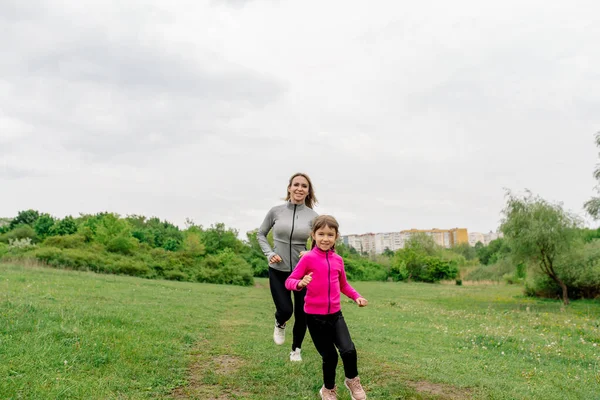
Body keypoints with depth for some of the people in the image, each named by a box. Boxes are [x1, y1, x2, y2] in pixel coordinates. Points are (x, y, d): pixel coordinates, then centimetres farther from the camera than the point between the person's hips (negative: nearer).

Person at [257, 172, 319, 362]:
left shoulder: (313, 216, -6)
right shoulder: (276, 211, -5)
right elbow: (261, 234, 8)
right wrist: (269, 253, -6)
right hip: (278, 270, 0)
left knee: (302, 313, 7)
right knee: (285, 310, -7)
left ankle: (296, 349, 32)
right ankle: (279, 324, 32)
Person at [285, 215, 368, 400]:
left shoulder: (338, 260, 5)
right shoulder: (308, 258, -10)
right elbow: (289, 281, -9)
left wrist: (357, 296, 4)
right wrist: (301, 283, -30)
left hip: (335, 314, 3)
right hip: (315, 316, -3)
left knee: (349, 351, -13)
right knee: (330, 356, 4)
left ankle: (352, 381, 19)